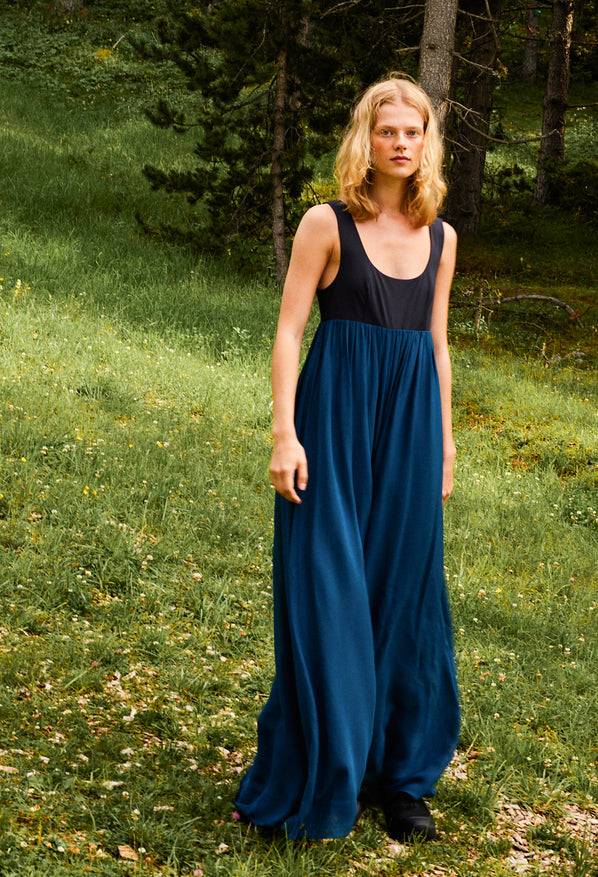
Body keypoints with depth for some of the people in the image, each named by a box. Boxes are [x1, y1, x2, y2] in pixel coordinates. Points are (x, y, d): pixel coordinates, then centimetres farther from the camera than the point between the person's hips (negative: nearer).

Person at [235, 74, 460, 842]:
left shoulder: (440, 238, 11)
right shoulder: (328, 224, -3)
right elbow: (289, 331, -6)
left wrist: (445, 437, 14)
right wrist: (285, 432, -13)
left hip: (411, 419, 4)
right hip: (336, 412, -4)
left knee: (403, 594, 9)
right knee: (328, 590, -2)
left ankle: (398, 775, 21)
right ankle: (314, 782, 11)